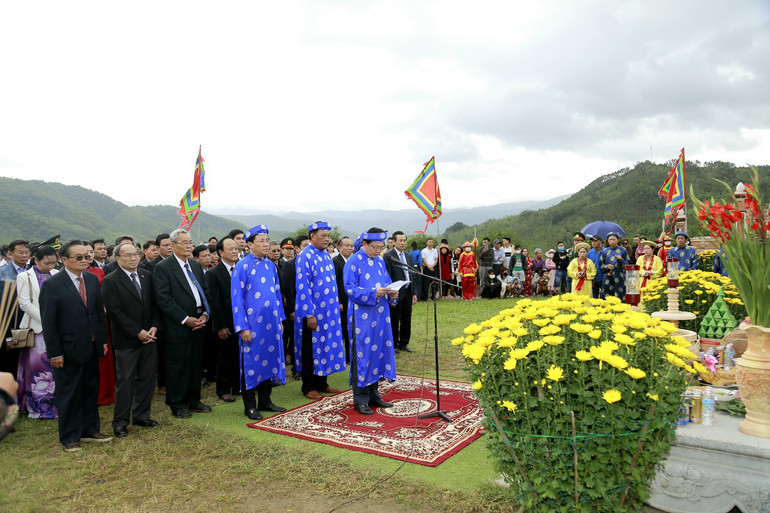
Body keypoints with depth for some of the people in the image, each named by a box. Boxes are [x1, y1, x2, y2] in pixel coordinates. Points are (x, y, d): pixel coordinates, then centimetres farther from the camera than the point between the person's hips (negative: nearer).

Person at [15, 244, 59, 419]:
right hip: (37, 328, -3)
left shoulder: (57, 275, 8)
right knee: (36, 364, 0)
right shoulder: (25, 277, 0)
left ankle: (55, 403, 15)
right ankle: (37, 406, 10)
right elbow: (24, 303, -6)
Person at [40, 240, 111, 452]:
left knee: (91, 390, 15)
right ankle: (69, 437, 24)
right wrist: (55, 353, -13)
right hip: (68, 351, -5)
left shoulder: (92, 279, 5)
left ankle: (90, 430, 31)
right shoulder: (52, 285, -12)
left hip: (92, 348, 6)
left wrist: (103, 340, 7)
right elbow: (48, 322, -12)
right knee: (69, 394, 8)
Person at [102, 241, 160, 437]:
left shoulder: (147, 276, 8)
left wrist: (154, 327, -5)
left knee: (148, 378, 9)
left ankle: (141, 415, 24)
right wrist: (138, 332, -15)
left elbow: (155, 304, 9)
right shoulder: (110, 281, -7)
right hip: (126, 340, -5)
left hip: (149, 337, 5)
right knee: (125, 381, 2)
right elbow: (114, 311, -12)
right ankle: (120, 421, 16)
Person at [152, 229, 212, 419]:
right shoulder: (162, 268, -8)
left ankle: (194, 400, 27)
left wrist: (205, 314, -2)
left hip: (199, 324, 6)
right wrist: (185, 319, -16)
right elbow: (164, 300, -14)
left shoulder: (196, 265, 13)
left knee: (197, 364, 13)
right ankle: (177, 405, 17)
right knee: (178, 366, 3)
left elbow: (205, 292, 14)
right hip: (177, 327, -6)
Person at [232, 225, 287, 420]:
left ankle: (264, 401, 27)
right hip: (252, 324, -6)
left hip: (271, 323, 6)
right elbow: (237, 298, -10)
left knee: (269, 359, 13)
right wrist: (243, 327, -13)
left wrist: (280, 318, 12)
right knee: (251, 362, 4)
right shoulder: (242, 266, -9)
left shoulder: (270, 265, 8)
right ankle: (249, 406, 16)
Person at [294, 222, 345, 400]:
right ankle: (308, 387, 17)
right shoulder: (305, 257, -15)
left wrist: (336, 305, 14)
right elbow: (303, 287, -18)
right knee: (311, 350, 4)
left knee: (326, 346, 14)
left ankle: (321, 383, 26)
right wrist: (310, 314, -20)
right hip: (313, 313, -7)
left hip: (328, 311, 7)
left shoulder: (326, 255, 9)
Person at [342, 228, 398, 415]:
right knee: (363, 354, -3)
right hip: (362, 316, -7)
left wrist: (392, 293, -5)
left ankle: (373, 394, 23)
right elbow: (350, 288, -13)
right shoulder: (354, 262, -8)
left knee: (378, 351, 11)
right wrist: (373, 293, -24)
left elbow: (387, 283, 18)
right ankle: (360, 399, 7)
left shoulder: (379, 261, 13)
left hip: (380, 315, 7)